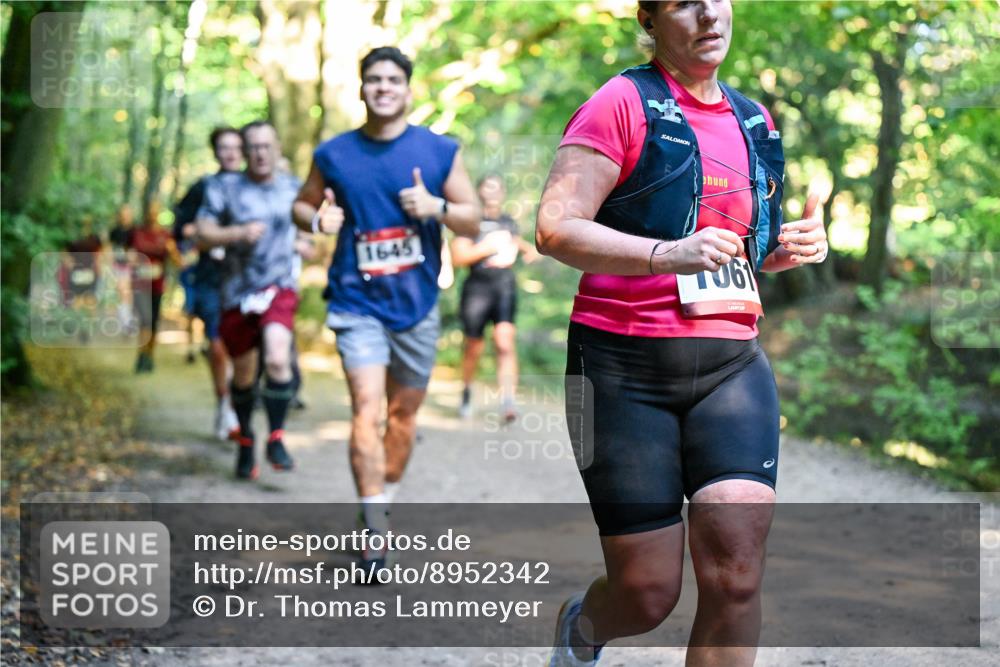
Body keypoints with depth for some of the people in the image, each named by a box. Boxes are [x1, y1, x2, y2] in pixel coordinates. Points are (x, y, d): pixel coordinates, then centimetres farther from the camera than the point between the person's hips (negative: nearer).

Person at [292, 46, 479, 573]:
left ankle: (386, 500, 33)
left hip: (417, 304, 2)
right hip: (357, 302, -2)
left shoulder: (440, 151, 1)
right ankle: (375, 534, -15)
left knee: (404, 412, 12)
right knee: (366, 411, -14)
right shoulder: (333, 154, 1)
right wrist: (319, 219, -9)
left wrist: (435, 207, -17)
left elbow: (473, 221, 3)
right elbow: (302, 204, 14)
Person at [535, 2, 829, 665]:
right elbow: (554, 228, -14)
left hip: (732, 364, 5)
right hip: (626, 367, -5)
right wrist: (665, 253, -28)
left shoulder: (753, 121, 16)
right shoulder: (623, 103, -5)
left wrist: (786, 248, 6)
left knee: (736, 575, -12)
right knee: (648, 593, 0)